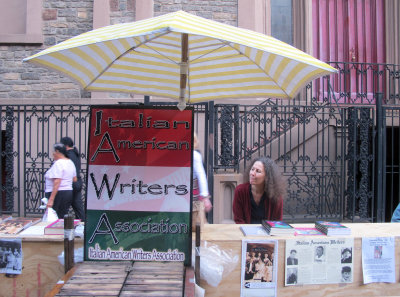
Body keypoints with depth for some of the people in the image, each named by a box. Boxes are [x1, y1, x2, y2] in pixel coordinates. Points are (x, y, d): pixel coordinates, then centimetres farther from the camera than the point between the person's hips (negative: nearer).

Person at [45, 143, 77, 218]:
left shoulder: (58, 163, -13)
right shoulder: (70, 162, 13)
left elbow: (56, 183, -21)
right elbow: (75, 179, 18)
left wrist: (51, 199, -22)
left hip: (58, 194, -9)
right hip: (69, 192, 9)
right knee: (63, 218, 11)